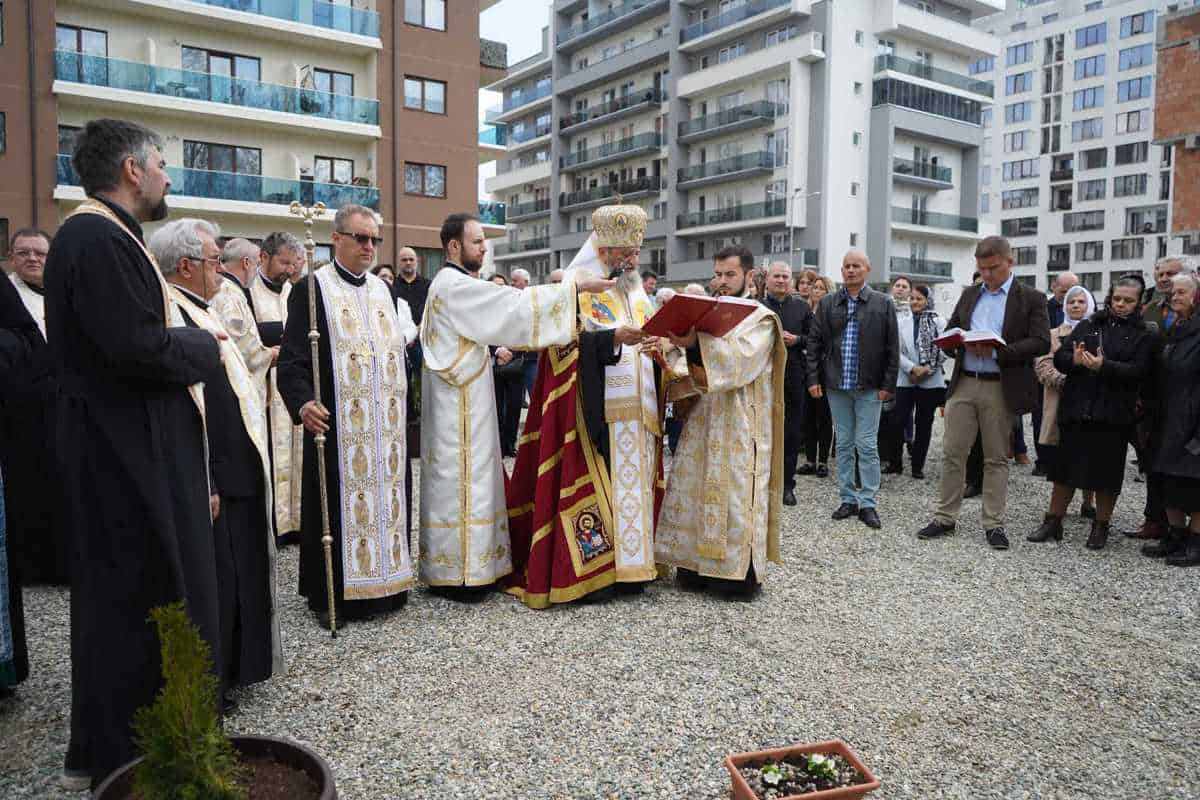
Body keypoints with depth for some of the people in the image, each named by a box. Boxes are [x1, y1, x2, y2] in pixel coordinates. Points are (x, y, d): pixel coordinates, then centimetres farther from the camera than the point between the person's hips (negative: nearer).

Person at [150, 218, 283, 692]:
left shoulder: (198, 311, 14)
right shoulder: (169, 315, -19)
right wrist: (202, 485, -24)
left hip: (238, 471, 11)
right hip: (213, 479, -10)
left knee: (238, 576, 20)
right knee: (214, 581, 2)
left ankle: (232, 666, 35)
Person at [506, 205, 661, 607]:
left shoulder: (637, 294, 18)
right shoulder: (578, 290, -3)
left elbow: (649, 339, 20)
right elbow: (566, 345, -13)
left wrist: (658, 347, -3)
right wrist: (612, 338, -25)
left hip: (637, 411, 7)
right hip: (597, 412, -7)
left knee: (632, 484, 8)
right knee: (595, 484, -7)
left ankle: (626, 564, 16)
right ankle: (587, 570, 1)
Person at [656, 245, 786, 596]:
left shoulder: (761, 318, -1)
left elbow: (740, 360, -20)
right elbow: (692, 370, 6)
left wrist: (695, 343, -32)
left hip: (741, 425, -5)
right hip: (703, 420, 5)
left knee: (735, 495, -5)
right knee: (696, 491, 4)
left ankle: (740, 573, 5)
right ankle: (697, 563, 14)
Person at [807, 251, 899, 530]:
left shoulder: (883, 303, 0)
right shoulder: (827, 303, 6)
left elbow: (892, 347, -1)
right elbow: (814, 342, 6)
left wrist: (888, 384, -5)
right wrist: (813, 378, -1)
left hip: (869, 387, -2)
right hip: (836, 385, 3)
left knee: (867, 446, 0)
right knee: (844, 445, 10)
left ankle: (868, 503, 8)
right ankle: (848, 499, 19)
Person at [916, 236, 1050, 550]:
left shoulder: (1031, 299, 0)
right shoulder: (969, 295, 13)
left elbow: (1040, 343, -10)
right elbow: (949, 332, 15)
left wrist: (996, 352, -20)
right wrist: (963, 342, -8)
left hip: (1001, 389, -3)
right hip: (963, 385, 4)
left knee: (996, 458, 6)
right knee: (952, 453, 4)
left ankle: (994, 524, 14)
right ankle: (945, 518, 13)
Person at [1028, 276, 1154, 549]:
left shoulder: (1143, 336, 4)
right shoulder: (1088, 326, 11)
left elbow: (1139, 371, -10)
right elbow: (1059, 358, 5)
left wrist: (1104, 366, -23)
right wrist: (1074, 360, -17)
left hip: (1113, 415, -2)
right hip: (1076, 410, 2)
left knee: (1107, 472, 6)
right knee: (1066, 466, 6)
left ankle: (1101, 526, 21)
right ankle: (1053, 522, 16)